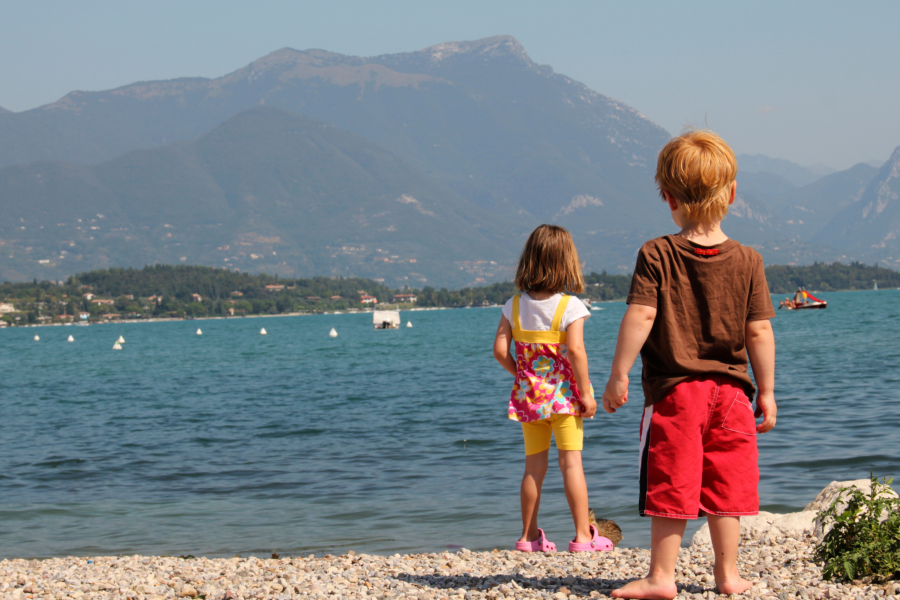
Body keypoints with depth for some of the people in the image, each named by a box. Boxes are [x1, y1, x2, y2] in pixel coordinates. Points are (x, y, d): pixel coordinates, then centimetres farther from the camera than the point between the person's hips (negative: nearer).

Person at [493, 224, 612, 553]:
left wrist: (521, 374, 12)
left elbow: (500, 350, -2)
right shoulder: (570, 306, -11)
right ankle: (583, 535, 0)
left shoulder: (515, 305, 2)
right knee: (571, 462, -1)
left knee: (534, 465, 10)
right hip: (564, 394, -4)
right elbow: (575, 350, -19)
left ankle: (529, 536, 15)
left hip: (529, 394, 4)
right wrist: (585, 393, -13)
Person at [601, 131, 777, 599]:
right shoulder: (748, 261, -1)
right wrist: (766, 392, 6)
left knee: (671, 487, 2)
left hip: (673, 390, -2)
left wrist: (618, 376, -9)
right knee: (724, 489, 11)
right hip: (730, 391, 3)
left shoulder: (656, 256, -7)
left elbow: (639, 316, -15)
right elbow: (759, 333, -2)